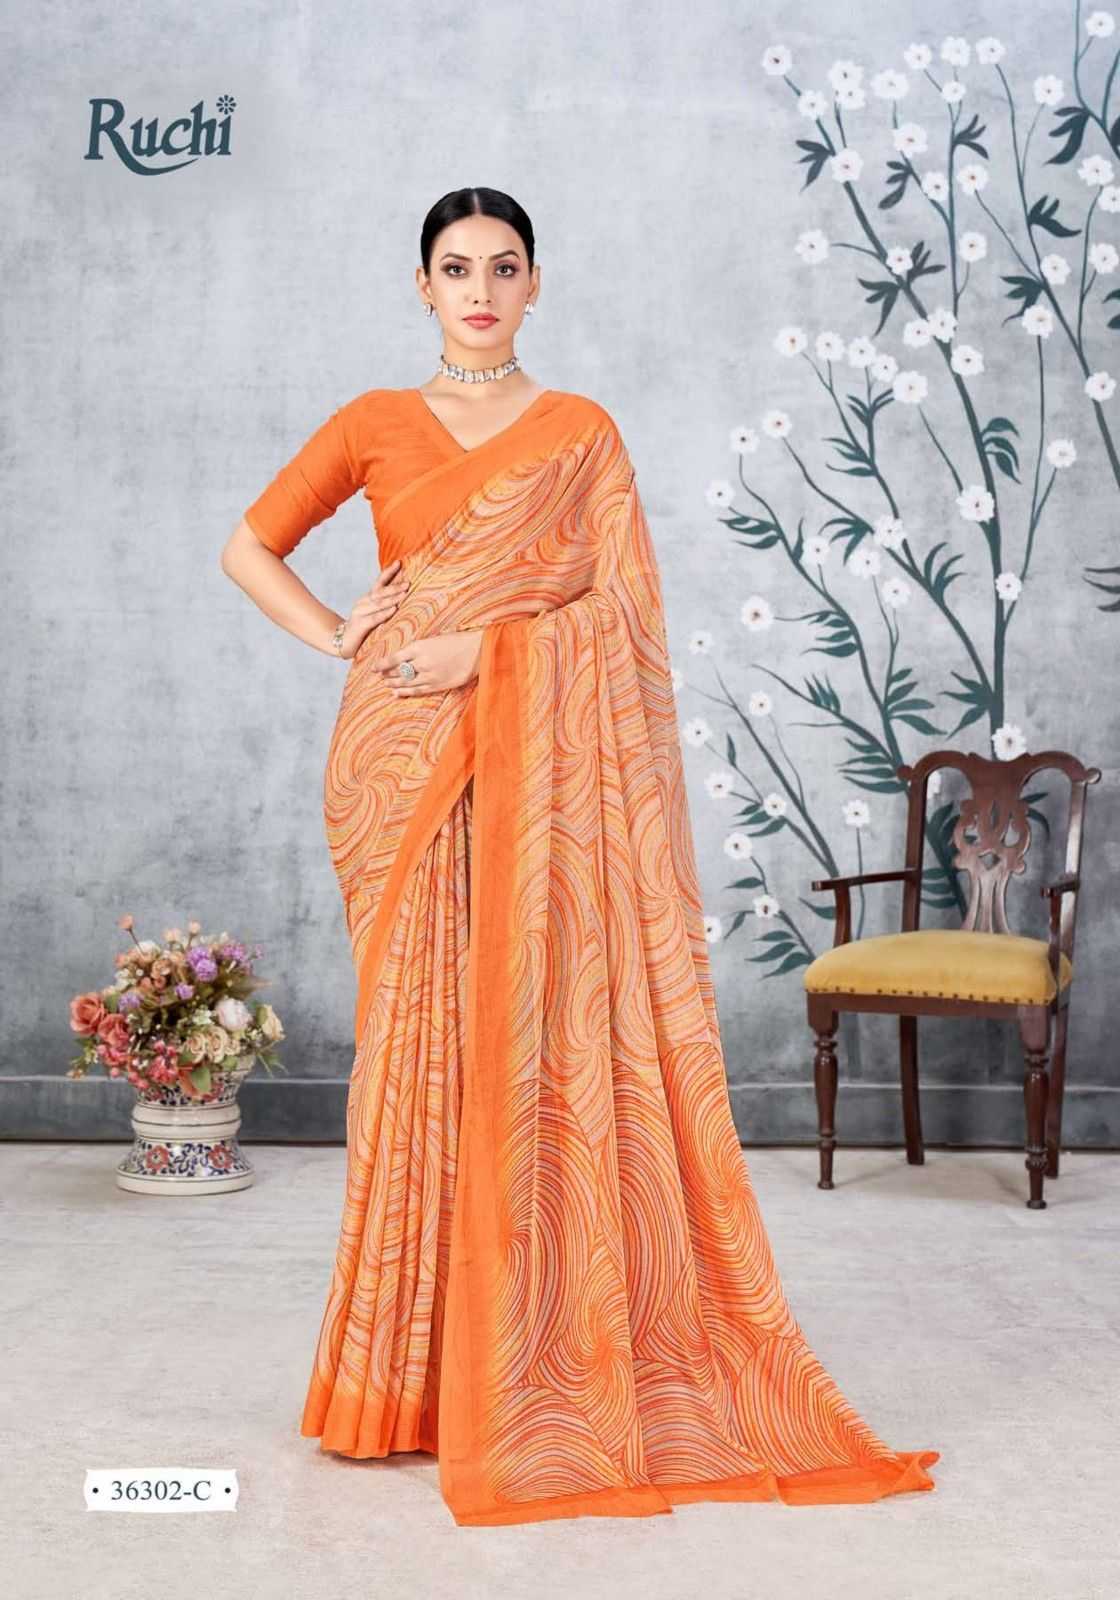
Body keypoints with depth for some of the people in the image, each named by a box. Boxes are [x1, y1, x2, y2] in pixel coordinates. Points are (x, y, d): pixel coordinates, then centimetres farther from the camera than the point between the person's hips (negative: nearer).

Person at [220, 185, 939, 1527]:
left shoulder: (582, 432, 9)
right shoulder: (374, 424, 11)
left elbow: (622, 607, 0)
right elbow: (249, 547, 11)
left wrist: (487, 647, -12)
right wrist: (339, 641, -3)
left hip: (538, 763, -1)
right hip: (408, 760, 1)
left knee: (542, 1032, -4)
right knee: (423, 1031, 0)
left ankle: (536, 1357, 7)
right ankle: (420, 1364, 11)